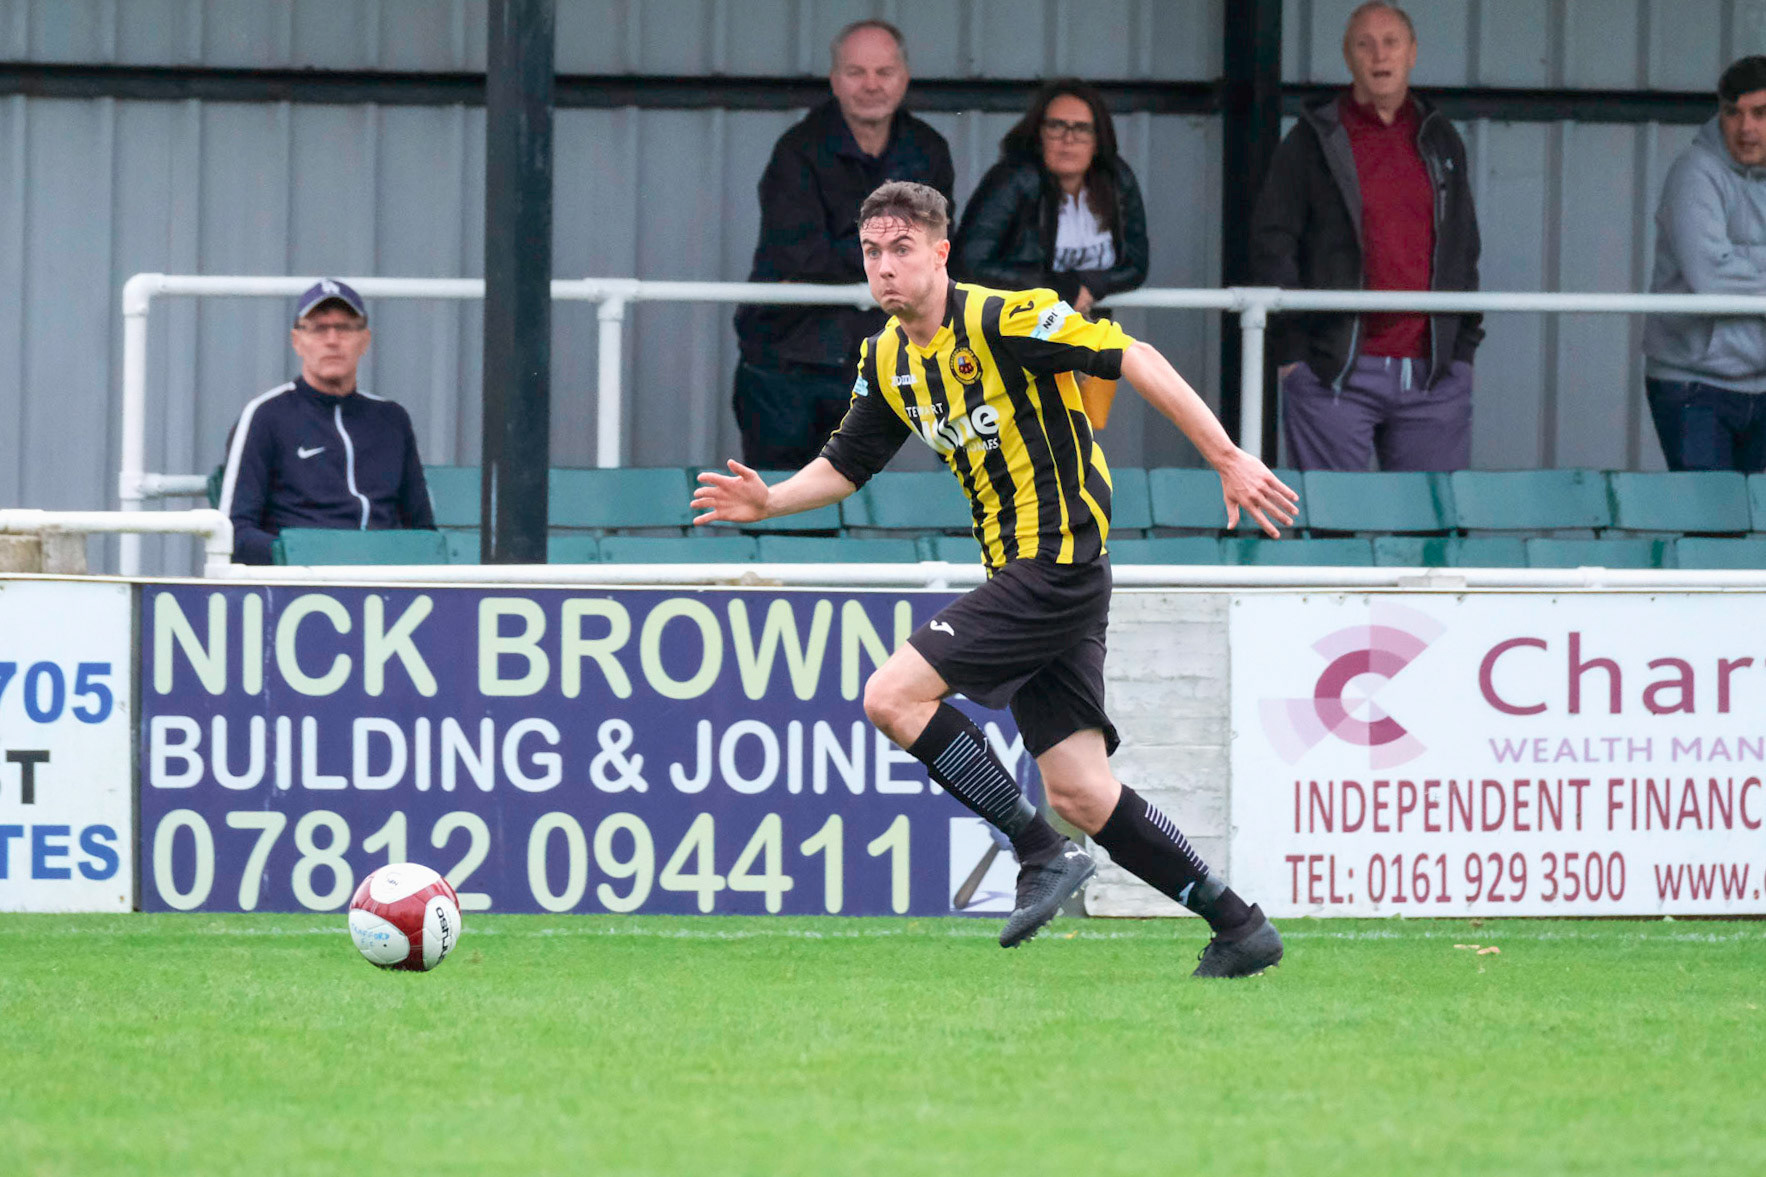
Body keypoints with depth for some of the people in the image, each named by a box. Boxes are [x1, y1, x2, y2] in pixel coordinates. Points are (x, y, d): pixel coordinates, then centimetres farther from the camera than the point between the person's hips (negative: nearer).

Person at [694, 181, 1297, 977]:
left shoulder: (1001, 320, -14)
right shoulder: (886, 360, 11)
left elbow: (1134, 360, -15)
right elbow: (843, 465, 21)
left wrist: (1226, 456, -19)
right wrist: (768, 502, 2)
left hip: (1059, 562, -8)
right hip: (1020, 574, 8)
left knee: (894, 697, -16)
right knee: (1079, 793, 4)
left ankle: (1042, 853, -8)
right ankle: (1239, 927, 12)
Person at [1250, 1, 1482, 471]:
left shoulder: (1440, 143, 15)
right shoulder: (1313, 142, 3)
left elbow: (1464, 250, 21)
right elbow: (1271, 243, 1)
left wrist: (1464, 345, 13)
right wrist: (1290, 349, -6)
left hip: (1433, 377, 3)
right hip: (1334, 375, -3)